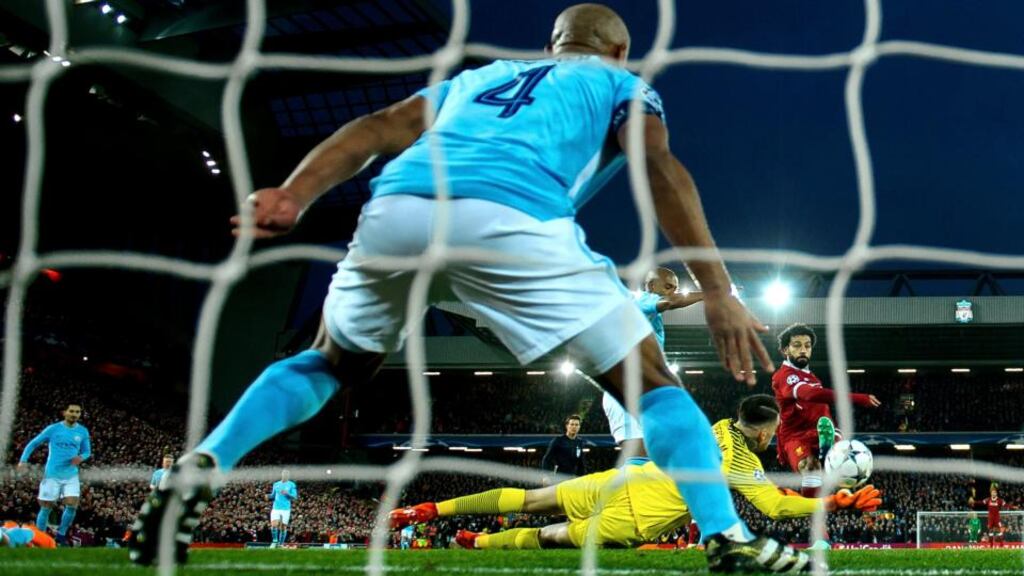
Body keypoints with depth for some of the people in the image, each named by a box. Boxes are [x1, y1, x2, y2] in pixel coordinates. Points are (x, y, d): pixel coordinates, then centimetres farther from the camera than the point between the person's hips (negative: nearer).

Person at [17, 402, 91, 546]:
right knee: (46, 508, 2)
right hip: (52, 475, -2)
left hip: (71, 476, 2)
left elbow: (87, 452, 13)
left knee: (72, 506, -11)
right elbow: (33, 444, 2)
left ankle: (61, 534, 8)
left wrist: (81, 457, -11)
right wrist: (23, 461, -10)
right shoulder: (53, 429, -4)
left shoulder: (83, 431, 3)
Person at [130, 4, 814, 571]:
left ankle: (200, 468, 15)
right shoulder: (619, 83, 29)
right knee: (652, 383, 9)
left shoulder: (479, 75, 39)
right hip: (508, 219, -4)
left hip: (396, 209, 4)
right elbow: (661, 167, 7)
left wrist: (294, 197, 8)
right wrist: (718, 291, 0)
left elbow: (377, 129, 22)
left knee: (332, 363, 30)